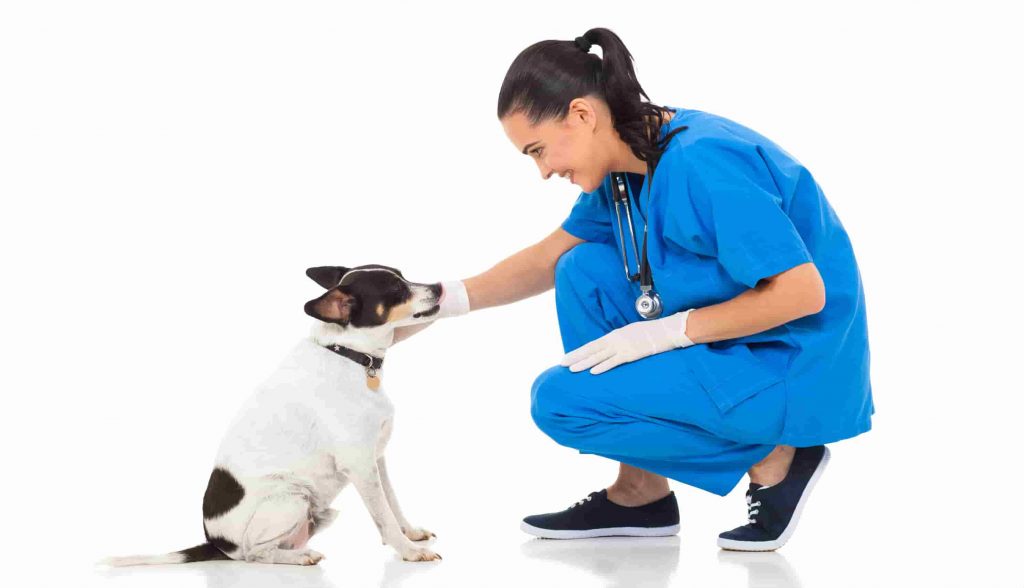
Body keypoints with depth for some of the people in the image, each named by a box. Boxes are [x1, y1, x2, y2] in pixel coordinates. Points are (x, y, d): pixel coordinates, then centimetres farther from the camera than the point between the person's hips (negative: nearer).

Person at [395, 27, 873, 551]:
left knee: (561, 402, -12)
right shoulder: (629, 162, 3)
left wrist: (665, 332, -21)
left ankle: (769, 457, -3)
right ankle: (639, 492, 10)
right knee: (584, 270, 7)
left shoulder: (702, 165, -26)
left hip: (795, 370, -9)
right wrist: (450, 300, 2)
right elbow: (551, 257, 15)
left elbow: (802, 292, -27)